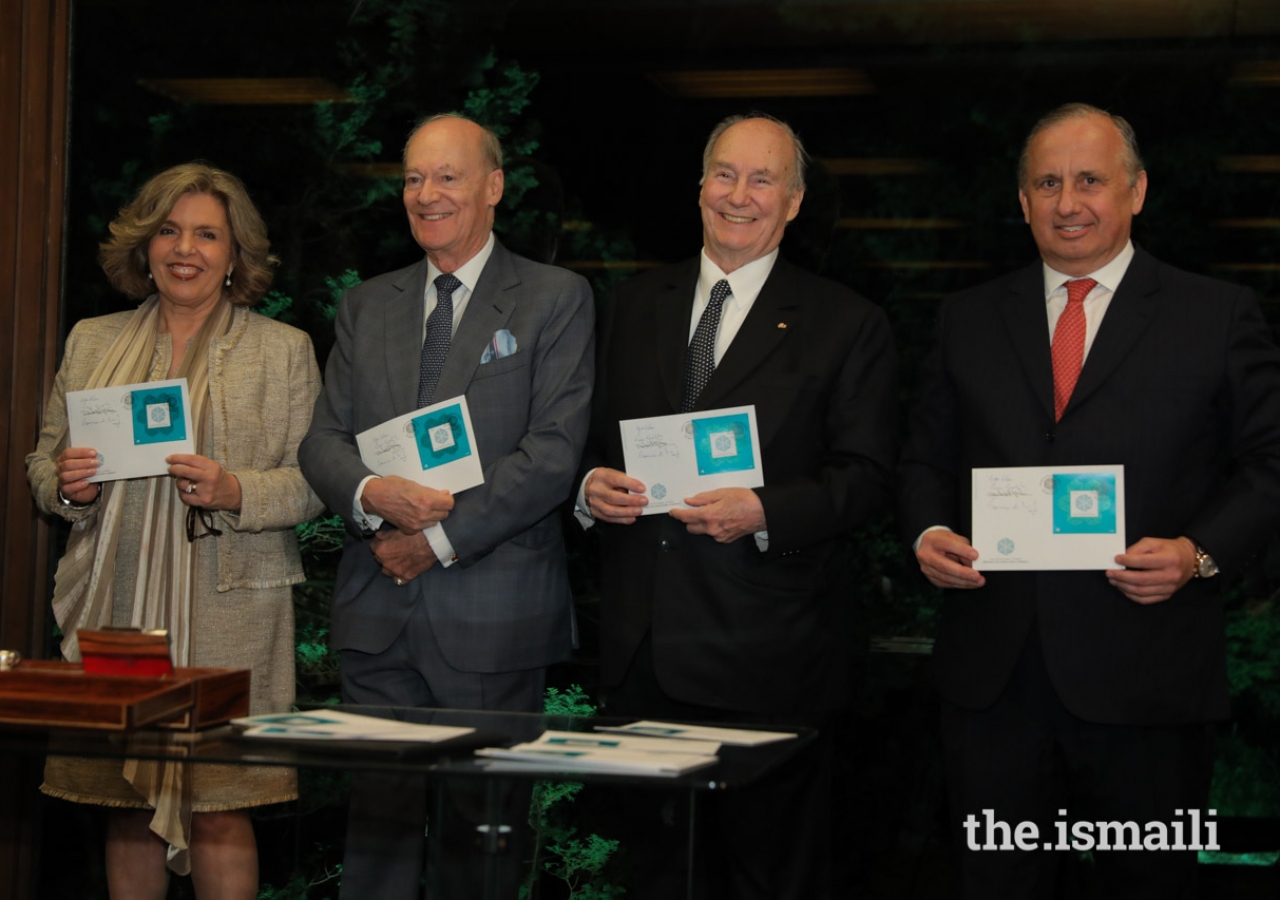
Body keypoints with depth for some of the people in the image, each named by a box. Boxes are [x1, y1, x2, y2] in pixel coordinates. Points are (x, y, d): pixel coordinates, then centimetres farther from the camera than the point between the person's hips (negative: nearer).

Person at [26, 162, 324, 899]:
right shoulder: (92, 343, 15)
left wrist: (235, 493, -17)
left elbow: (315, 480, 1)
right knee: (128, 803, 5)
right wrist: (66, 485, -5)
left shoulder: (285, 351, 6)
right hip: (113, 607, 3)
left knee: (217, 805, -5)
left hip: (228, 613, -3)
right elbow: (43, 463, 18)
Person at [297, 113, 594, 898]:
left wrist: (442, 537, -13)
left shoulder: (557, 300, 0)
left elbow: (553, 454, -9)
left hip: (493, 618, -4)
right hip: (379, 613, 4)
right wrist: (372, 494, -12)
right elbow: (324, 441, 11)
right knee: (378, 817, 5)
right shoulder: (367, 306, 16)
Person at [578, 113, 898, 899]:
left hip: (765, 657, -4)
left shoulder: (847, 326, 0)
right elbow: (592, 440, 17)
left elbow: (867, 477, -5)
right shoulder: (634, 308, 14)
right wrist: (591, 486, -5)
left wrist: (764, 512, -20)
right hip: (641, 648, 4)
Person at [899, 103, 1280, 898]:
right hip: (994, 675, 3)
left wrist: (1200, 553, -15)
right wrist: (928, 533, -4)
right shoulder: (971, 319, 13)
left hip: (1146, 679, -2)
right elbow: (927, 458, 17)